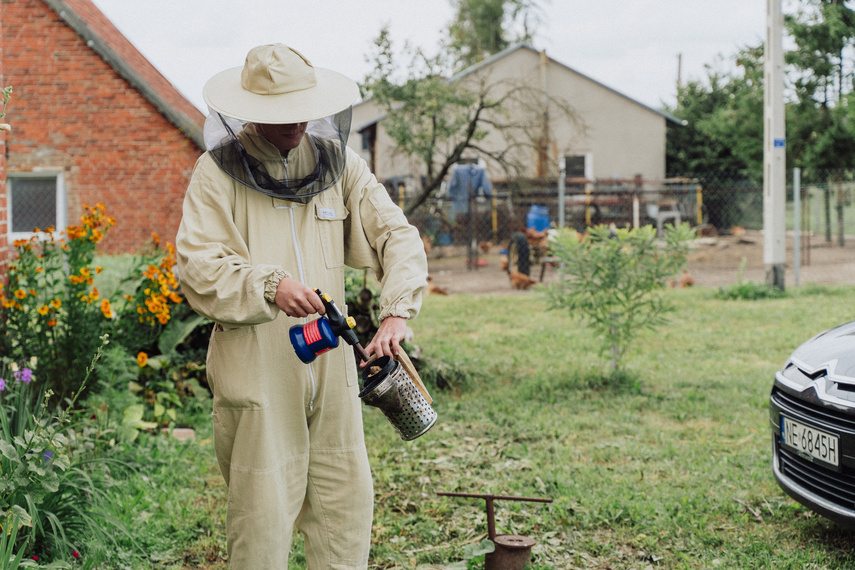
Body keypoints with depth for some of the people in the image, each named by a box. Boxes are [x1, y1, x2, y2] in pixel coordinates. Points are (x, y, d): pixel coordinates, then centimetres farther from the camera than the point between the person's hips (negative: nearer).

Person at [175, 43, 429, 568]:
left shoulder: (338, 162, 9)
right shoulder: (218, 171, -2)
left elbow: (397, 235, 5)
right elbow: (197, 265, -10)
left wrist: (396, 313, -12)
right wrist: (269, 284, -26)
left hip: (331, 362, 4)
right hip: (256, 364, -4)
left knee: (348, 497, 8)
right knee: (262, 505, 0)